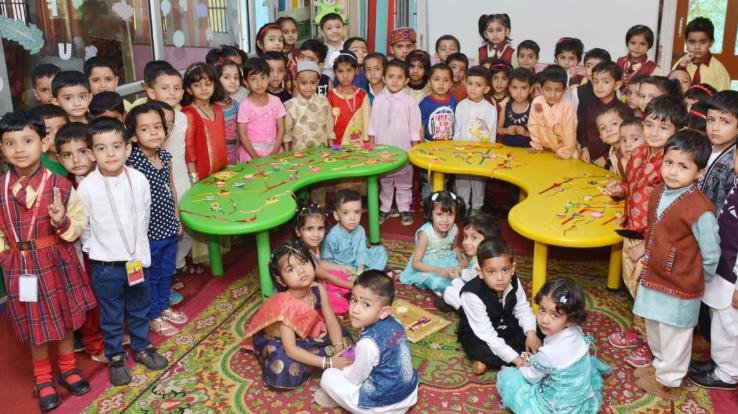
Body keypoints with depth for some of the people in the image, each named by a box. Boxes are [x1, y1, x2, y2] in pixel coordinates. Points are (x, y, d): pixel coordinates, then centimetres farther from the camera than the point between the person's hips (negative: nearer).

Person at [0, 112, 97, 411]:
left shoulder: (59, 185, -11)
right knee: (34, 324, 13)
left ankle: (68, 368, 38)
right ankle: (43, 378, 33)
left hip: (58, 262, -1)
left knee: (65, 318, 15)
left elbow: (79, 223, -5)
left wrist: (63, 222, -25)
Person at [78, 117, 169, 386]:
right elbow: (81, 225, -6)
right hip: (106, 264, -3)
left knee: (140, 309, 21)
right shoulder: (87, 187, -18)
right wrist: (95, 249, 2)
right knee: (111, 316, 13)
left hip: (138, 258, 3)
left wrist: (137, 245, 9)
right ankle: (115, 357, 31)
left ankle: (142, 347, 41)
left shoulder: (139, 179, -10)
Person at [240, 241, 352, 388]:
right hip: (275, 341, -5)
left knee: (343, 337, -2)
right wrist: (327, 362, -41)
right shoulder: (284, 305, -36)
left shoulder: (318, 289, -21)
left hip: (305, 334, 6)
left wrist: (339, 350, -29)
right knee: (281, 370, -34)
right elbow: (291, 350, -37)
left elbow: (332, 322, -12)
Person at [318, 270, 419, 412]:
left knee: (329, 376, -1)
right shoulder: (394, 324, -7)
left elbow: (355, 378, -11)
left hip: (383, 404, -8)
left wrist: (342, 369, 8)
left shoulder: (368, 343, -29)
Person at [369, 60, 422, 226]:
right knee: (384, 182, 15)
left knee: (404, 182, 12)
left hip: (403, 150, -2)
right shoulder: (378, 100, -2)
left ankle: (404, 209, 24)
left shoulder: (409, 102, -7)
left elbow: (414, 130, -3)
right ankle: (384, 209, 27)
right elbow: (372, 127, 4)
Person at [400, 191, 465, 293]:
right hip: (427, 268, -6)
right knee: (436, 281, -34)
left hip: (446, 262, 6)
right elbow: (415, 263, -23)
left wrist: (461, 259, -6)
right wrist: (438, 270, -33)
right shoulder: (425, 234, -27)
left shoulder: (454, 230, -11)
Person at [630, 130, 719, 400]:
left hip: (679, 287, -7)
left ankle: (667, 382, 37)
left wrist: (697, 282, -5)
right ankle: (660, 365, 51)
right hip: (654, 277, 7)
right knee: (655, 329, 27)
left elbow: (710, 253, -17)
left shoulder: (699, 208, -28)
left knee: (674, 337, 15)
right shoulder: (659, 191, -4)